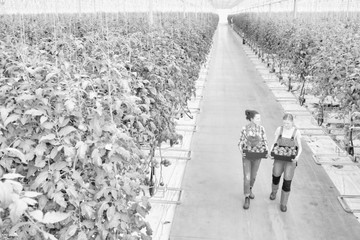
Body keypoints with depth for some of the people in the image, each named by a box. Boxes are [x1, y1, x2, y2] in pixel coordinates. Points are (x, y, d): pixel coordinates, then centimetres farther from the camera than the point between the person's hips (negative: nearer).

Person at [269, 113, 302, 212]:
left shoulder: (296, 132, -10)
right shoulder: (279, 129, -5)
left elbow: (300, 147, -4)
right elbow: (275, 143, 1)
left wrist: (297, 156, -23)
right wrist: (271, 151, -18)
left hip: (291, 160, -2)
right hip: (279, 159, 2)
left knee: (287, 182, -3)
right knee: (276, 177, 18)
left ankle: (283, 203, 17)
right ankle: (274, 191, 52)